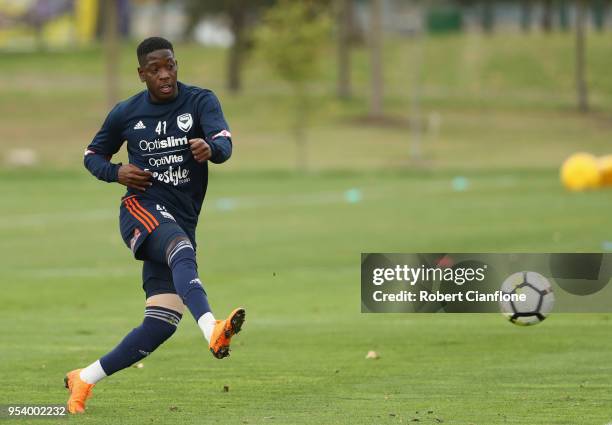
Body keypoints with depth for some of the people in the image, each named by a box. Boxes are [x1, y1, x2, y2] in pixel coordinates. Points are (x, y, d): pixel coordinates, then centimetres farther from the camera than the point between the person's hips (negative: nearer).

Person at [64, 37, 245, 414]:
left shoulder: (200, 101, 2)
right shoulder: (126, 114, 6)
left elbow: (224, 142, -16)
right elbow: (93, 156, 19)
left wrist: (211, 148, -42)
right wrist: (117, 173, -3)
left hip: (182, 222, 3)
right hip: (143, 209, -3)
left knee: (162, 324, -3)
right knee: (182, 250, -38)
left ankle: (84, 379, 14)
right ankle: (212, 331, -64)